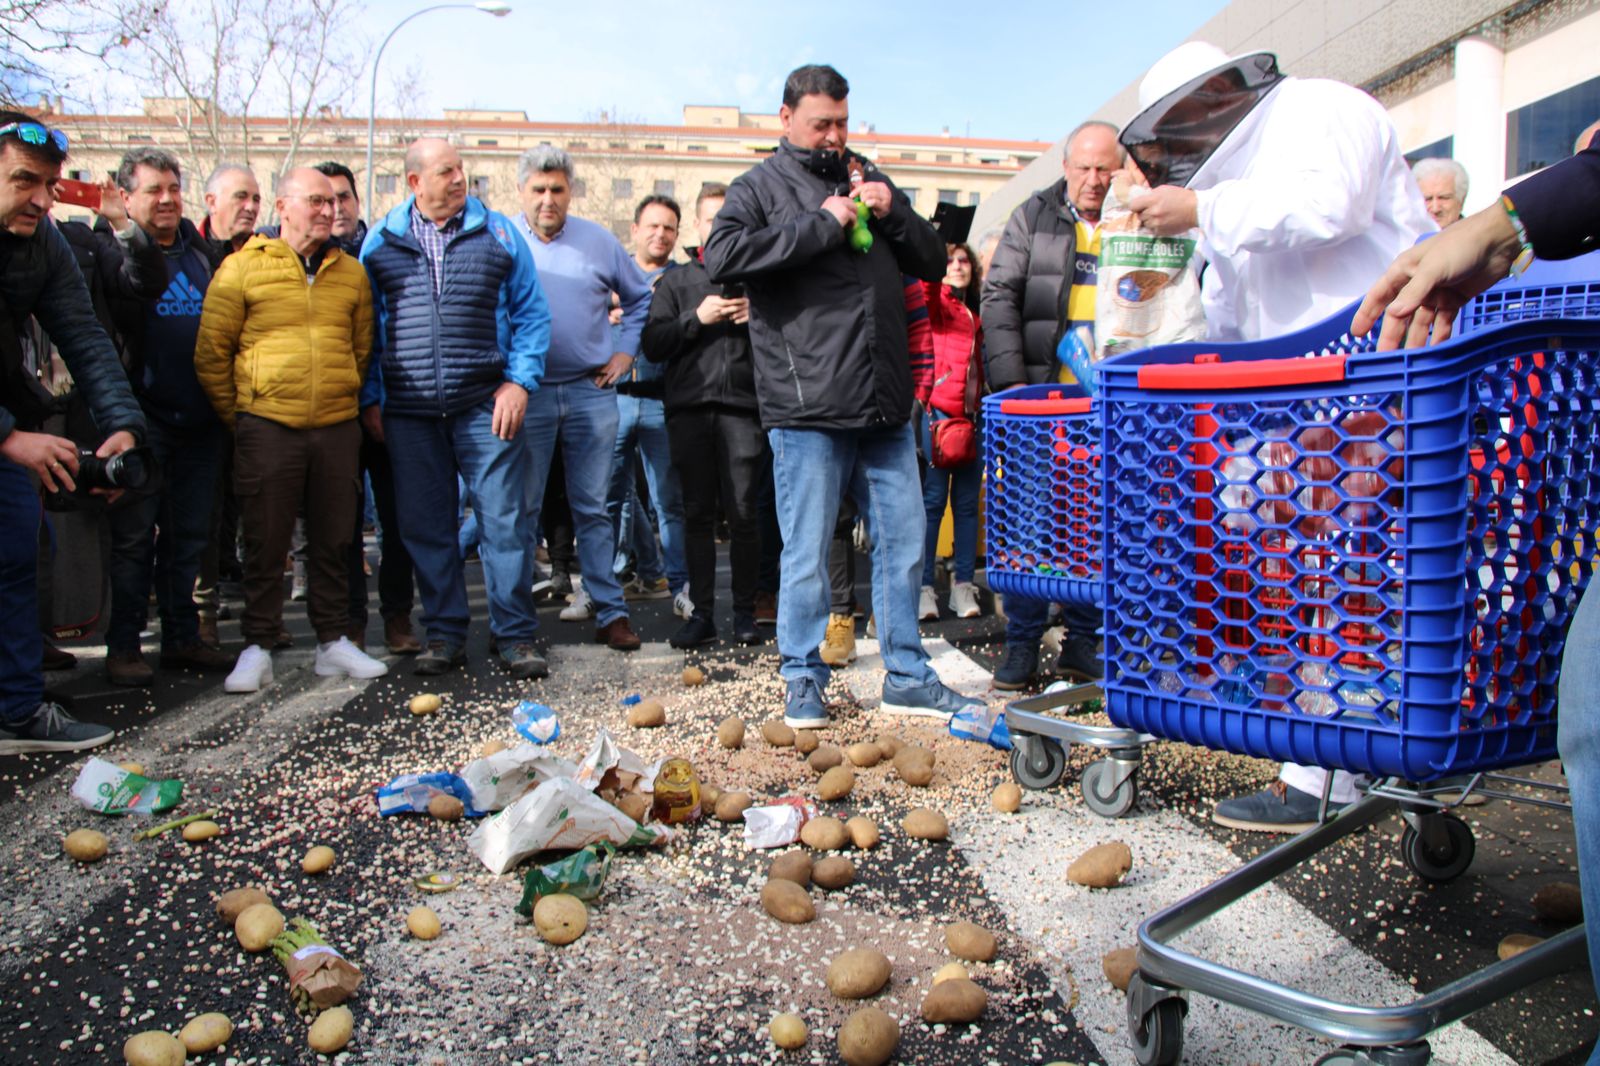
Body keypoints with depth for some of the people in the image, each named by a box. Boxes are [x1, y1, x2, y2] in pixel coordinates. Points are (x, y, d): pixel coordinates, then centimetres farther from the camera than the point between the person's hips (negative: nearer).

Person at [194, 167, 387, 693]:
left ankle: (332, 641, 21)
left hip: (337, 427, 3)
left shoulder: (351, 272, 11)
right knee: (265, 541, 3)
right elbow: (211, 353, 3)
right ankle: (257, 648, 13)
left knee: (333, 539, 9)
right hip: (268, 426, -3)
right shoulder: (243, 267, 1)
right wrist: (237, 417, 5)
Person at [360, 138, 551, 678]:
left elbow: (531, 312, 7)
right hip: (409, 412, 2)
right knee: (426, 527, 6)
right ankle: (445, 633, 18)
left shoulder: (497, 232, 7)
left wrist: (520, 380, -4)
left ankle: (515, 634, 7)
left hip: (487, 406, -1)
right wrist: (370, 398, 6)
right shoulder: (381, 242, 10)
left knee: (505, 520, -3)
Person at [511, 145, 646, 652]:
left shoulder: (598, 240, 8)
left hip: (591, 392, 1)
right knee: (521, 509, 4)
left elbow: (640, 296, 20)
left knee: (593, 509, 6)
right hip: (526, 394, -1)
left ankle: (609, 611, 12)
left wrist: (625, 350, 10)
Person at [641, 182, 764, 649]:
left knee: (743, 513, -3)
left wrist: (759, 316, -5)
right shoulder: (675, 282, 18)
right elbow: (652, 345, 7)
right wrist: (696, 319, -6)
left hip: (743, 405, -1)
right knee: (698, 512, 3)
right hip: (690, 407, 1)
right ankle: (701, 612, 8)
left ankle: (745, 610, 8)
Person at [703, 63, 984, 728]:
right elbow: (721, 256, -16)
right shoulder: (761, 187, 4)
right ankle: (804, 680, 16)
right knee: (807, 556, 0)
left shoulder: (867, 180, 21)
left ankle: (907, 678, 22)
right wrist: (821, 224, -15)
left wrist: (892, 214, 2)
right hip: (807, 408, -5)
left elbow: (933, 262, 21)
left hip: (885, 407, 6)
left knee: (903, 543, 9)